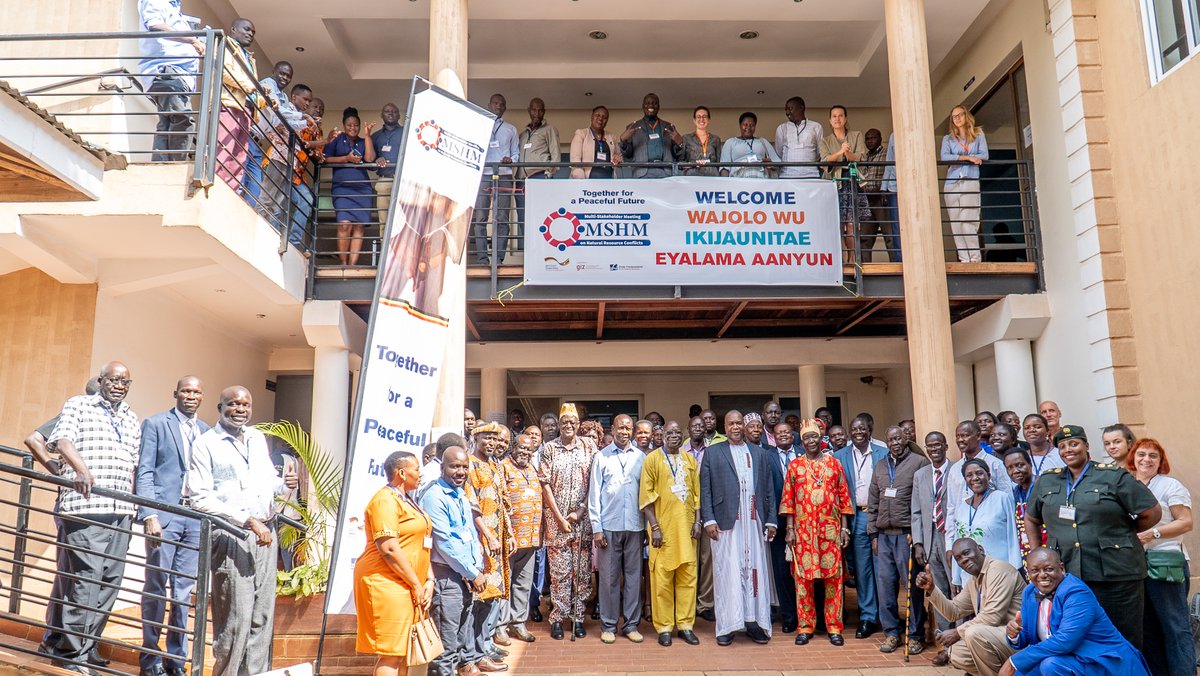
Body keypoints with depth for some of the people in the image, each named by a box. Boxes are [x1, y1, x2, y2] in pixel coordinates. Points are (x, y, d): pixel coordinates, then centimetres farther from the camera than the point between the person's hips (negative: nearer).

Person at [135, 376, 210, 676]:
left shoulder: (206, 431, 13)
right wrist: (149, 515, -13)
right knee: (156, 586, 4)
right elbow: (144, 472, -4)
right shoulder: (155, 424, 1)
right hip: (164, 515, -4)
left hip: (196, 518, 4)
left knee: (184, 590, 9)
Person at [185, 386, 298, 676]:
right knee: (235, 619, -4)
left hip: (265, 535, 6)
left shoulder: (258, 439, 15)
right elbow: (201, 499, -11)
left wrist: (285, 485, 0)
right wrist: (248, 521, -18)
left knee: (262, 616, 7)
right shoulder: (206, 444, -3)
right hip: (231, 537, -5)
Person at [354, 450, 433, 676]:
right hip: (386, 583, -9)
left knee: (402, 651, 11)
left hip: (407, 587, 9)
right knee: (391, 654, -8)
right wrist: (416, 584, -15)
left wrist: (428, 581, 6)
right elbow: (388, 549, -20)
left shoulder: (408, 500, 18)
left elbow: (421, 545, 18)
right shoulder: (386, 500, -12)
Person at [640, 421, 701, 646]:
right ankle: (664, 627, 10)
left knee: (688, 576, 6)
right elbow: (646, 496, -5)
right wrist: (654, 527, -10)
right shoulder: (652, 459, -1)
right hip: (663, 527, -4)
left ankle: (685, 624, 16)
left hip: (686, 526, 4)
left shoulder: (690, 460, 11)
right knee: (662, 577, 0)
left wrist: (697, 521, 2)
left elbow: (697, 493, 13)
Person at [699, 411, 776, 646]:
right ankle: (726, 626, 7)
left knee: (755, 571, 3)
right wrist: (709, 520, -7)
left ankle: (754, 623, 12)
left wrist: (771, 520, 7)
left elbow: (768, 489, 13)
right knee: (727, 573, 0)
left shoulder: (760, 453, 15)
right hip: (725, 521, -2)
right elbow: (705, 489, 2)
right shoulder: (712, 453, 7)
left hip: (754, 522, 2)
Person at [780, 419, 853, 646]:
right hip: (803, 529, 0)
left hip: (830, 529, 0)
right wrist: (789, 529, -1)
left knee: (833, 577, 2)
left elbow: (844, 497, 7)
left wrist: (845, 528, 2)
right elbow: (788, 499, 5)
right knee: (803, 577, 2)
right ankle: (805, 627, 12)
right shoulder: (794, 465, 6)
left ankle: (834, 627, 12)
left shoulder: (834, 463, 7)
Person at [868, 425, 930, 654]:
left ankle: (915, 635, 10)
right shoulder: (880, 466, 15)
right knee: (885, 585, 4)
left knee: (912, 585, -1)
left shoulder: (919, 462, -1)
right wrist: (873, 534, 12)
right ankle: (891, 632, 15)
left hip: (907, 534, -5)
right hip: (884, 535, 5)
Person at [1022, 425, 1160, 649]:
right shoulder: (1046, 481, 12)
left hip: (1116, 574, -3)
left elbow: (1153, 513, 3)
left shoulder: (1114, 476, 1)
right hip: (1066, 575, 3)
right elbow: (1031, 519, 24)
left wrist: (1120, 533, 9)